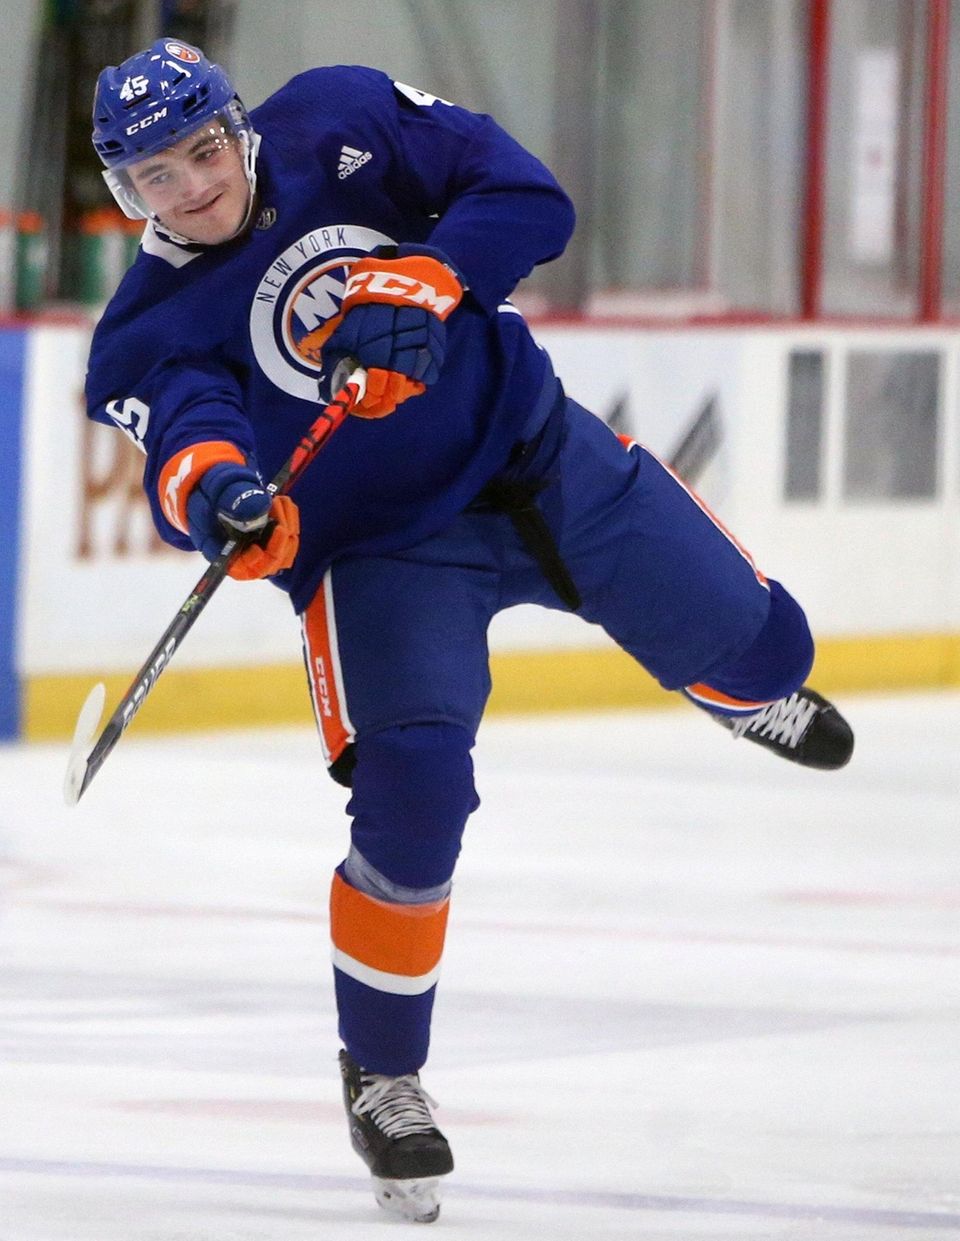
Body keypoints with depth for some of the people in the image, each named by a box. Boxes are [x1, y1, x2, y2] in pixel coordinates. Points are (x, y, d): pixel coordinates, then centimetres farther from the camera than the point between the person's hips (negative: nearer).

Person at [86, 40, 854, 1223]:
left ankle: (757, 692, 53)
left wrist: (424, 286, -31)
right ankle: (382, 1072, 0)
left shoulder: (338, 122, -10)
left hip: (540, 452, 3)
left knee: (756, 645, 11)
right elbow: (183, 440, -32)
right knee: (414, 793, -22)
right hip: (379, 544, -3)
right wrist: (210, 488, -56)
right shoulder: (151, 330, -14)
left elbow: (528, 198, -14)